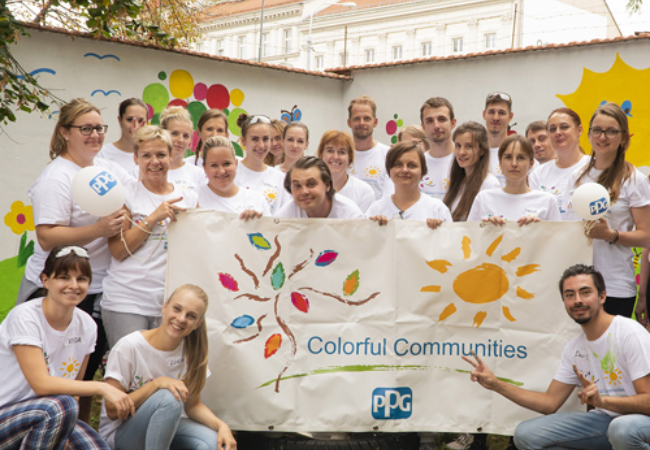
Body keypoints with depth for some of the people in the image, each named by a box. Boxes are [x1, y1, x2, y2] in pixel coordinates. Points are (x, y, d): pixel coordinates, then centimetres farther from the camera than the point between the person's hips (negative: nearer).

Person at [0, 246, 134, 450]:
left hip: (54, 418, 5)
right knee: (62, 405, -34)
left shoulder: (87, 326, 0)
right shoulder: (25, 318, -19)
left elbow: (75, 385, 6)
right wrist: (101, 388, -26)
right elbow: (41, 384, -26)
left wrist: (65, 432, -10)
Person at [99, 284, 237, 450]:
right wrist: (157, 383, -30)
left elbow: (193, 405, 3)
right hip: (119, 433, -3)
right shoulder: (129, 347, -19)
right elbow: (113, 411, -18)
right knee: (169, 399, -34)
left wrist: (222, 425, -16)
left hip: (164, 428, 4)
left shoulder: (192, 351, -5)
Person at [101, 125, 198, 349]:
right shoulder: (126, 195, 3)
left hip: (172, 303, 3)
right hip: (126, 303, -2)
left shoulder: (189, 197, 11)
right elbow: (118, 251, -7)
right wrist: (154, 217, -13)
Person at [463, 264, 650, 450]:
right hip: (605, 419, 6)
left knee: (623, 428, -42)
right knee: (526, 434, -6)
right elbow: (550, 403, 8)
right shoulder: (573, 349, 7)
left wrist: (602, 400, -37)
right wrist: (496, 384, 2)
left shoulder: (630, 335, -16)